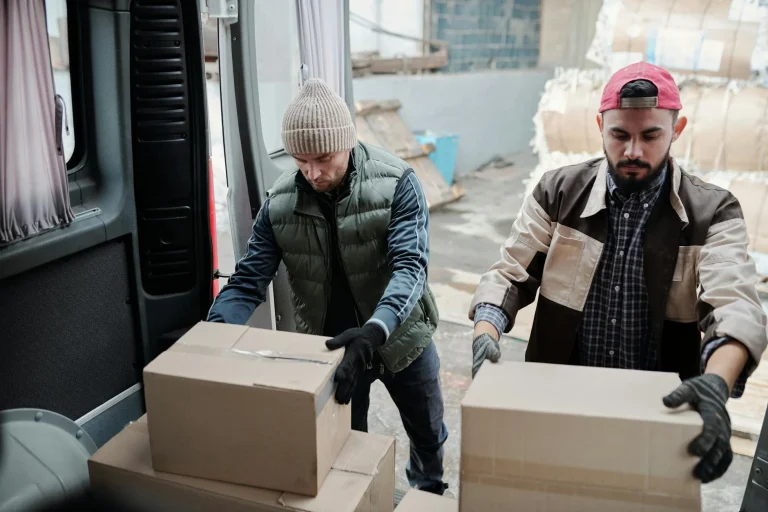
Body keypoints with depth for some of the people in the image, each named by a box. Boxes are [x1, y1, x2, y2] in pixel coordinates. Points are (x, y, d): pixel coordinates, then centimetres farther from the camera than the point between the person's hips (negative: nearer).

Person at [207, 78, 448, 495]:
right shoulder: (279, 202, -12)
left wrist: (376, 330, -45)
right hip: (331, 347, 1)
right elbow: (247, 283, -10)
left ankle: (431, 498, 54)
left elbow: (410, 266, -28)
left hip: (401, 338, 0)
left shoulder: (396, 182, -20)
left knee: (428, 435, 22)